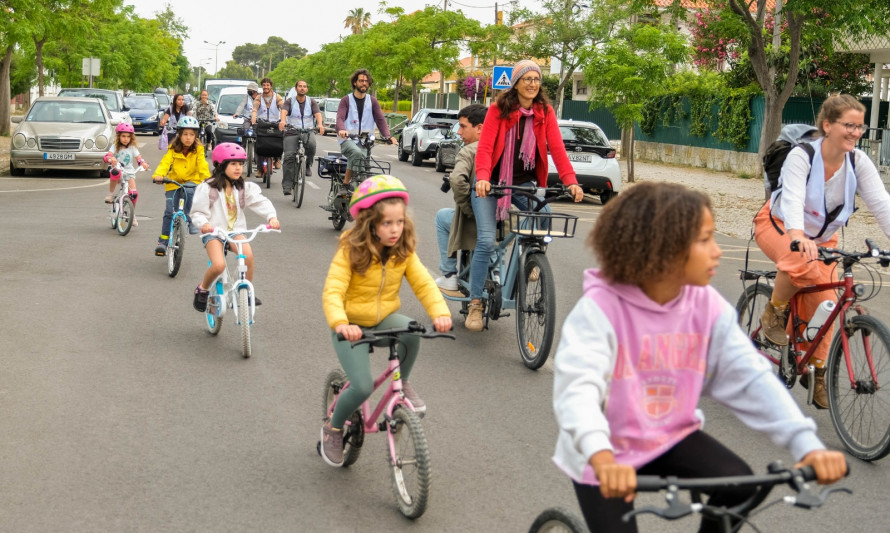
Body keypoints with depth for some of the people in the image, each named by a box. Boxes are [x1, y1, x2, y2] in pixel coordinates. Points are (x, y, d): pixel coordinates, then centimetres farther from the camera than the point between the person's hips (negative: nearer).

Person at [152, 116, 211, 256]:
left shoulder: (198, 150, -6)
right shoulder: (173, 150, -6)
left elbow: (202, 165, -17)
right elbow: (165, 163, -19)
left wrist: (207, 178, -36)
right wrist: (158, 175, -39)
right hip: (173, 183, 0)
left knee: (190, 194, -34)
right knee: (169, 212, -10)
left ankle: (191, 220, -13)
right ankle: (163, 241, -2)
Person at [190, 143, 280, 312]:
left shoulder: (245, 188, 5)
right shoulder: (207, 188, -5)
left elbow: (260, 202, -5)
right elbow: (197, 212, -3)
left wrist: (272, 217, -23)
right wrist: (204, 223, -25)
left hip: (236, 231, 3)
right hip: (213, 232, -3)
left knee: (248, 254, -28)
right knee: (219, 265, -26)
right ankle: (202, 289, 4)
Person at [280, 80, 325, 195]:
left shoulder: (312, 102, 11)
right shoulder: (290, 101, 8)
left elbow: (318, 114, -5)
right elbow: (284, 112, -11)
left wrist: (320, 124, -27)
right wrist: (283, 121, -34)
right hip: (292, 131, 0)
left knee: (311, 144, -34)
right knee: (289, 156, -17)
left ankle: (308, 164, -5)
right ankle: (287, 185, -13)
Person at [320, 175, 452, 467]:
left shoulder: (404, 252, -5)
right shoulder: (351, 251, -18)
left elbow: (424, 284, -12)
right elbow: (332, 292, -27)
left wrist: (440, 313, -33)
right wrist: (340, 323, -47)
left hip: (385, 319, 3)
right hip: (353, 326, -3)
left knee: (411, 331, -32)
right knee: (363, 387, -21)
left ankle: (402, 383, -3)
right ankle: (333, 428, 10)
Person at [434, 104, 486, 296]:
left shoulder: (468, 151, -9)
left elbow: (457, 180, -26)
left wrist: (468, 209, -14)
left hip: (477, 224, -5)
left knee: (442, 216, 26)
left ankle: (449, 276, 27)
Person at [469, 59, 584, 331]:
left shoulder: (545, 112, -2)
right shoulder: (499, 109, -11)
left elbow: (556, 147, -10)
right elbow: (485, 146, -18)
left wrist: (571, 181, -24)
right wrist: (482, 178, -36)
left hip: (525, 183, 3)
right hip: (493, 183, -3)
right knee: (486, 242, -14)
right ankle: (475, 303, -1)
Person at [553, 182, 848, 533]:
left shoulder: (707, 305, -10)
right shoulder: (601, 307, -25)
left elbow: (750, 377, -15)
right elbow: (577, 385, -39)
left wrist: (807, 445, -29)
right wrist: (602, 458, -57)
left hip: (670, 438, 4)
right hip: (604, 456, -3)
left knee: (739, 483, -19)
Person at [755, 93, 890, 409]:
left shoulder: (858, 162, -15)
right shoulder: (801, 156, -27)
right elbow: (793, 197, -42)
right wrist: (798, 236, -61)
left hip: (821, 237, 5)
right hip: (780, 227, -5)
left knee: (824, 304, -8)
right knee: (801, 263, -38)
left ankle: (816, 373, 11)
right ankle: (775, 312, -10)